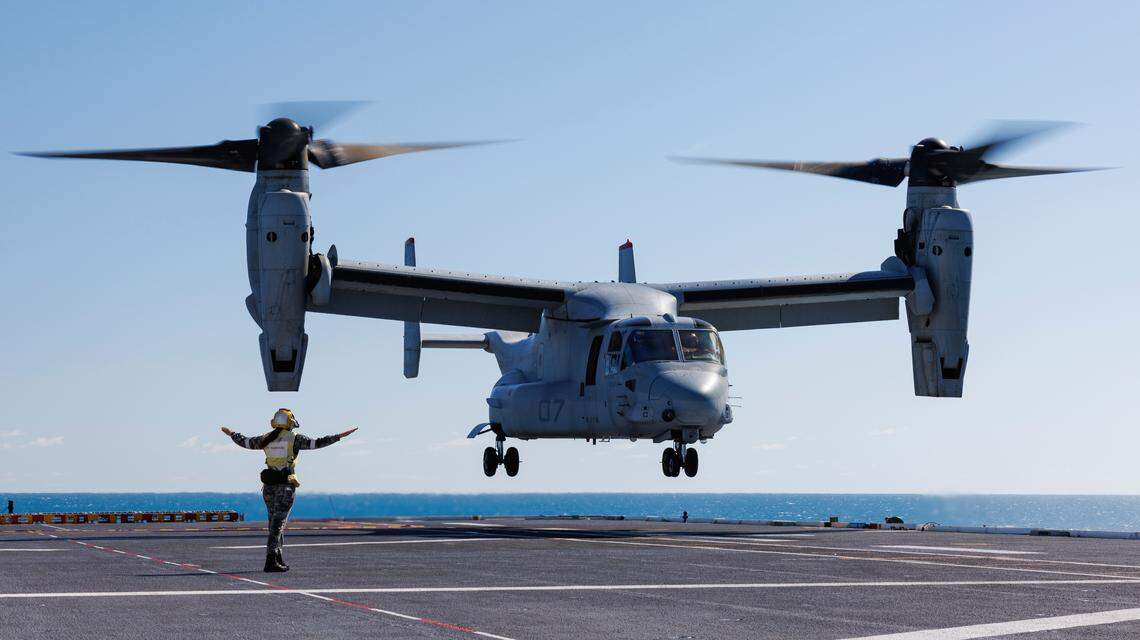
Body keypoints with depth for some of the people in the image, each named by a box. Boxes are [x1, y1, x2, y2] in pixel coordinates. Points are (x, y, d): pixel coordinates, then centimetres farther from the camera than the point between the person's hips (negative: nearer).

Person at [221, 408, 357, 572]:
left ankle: (278, 559, 23)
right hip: (286, 485, -5)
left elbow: (243, 442, 20)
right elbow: (316, 443, -8)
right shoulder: (294, 438, -3)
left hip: (269, 484, 5)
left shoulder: (266, 439, 9)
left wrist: (232, 434, 39)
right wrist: (339, 436, -4)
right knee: (278, 522, -8)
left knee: (275, 520, 17)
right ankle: (271, 561, -16)